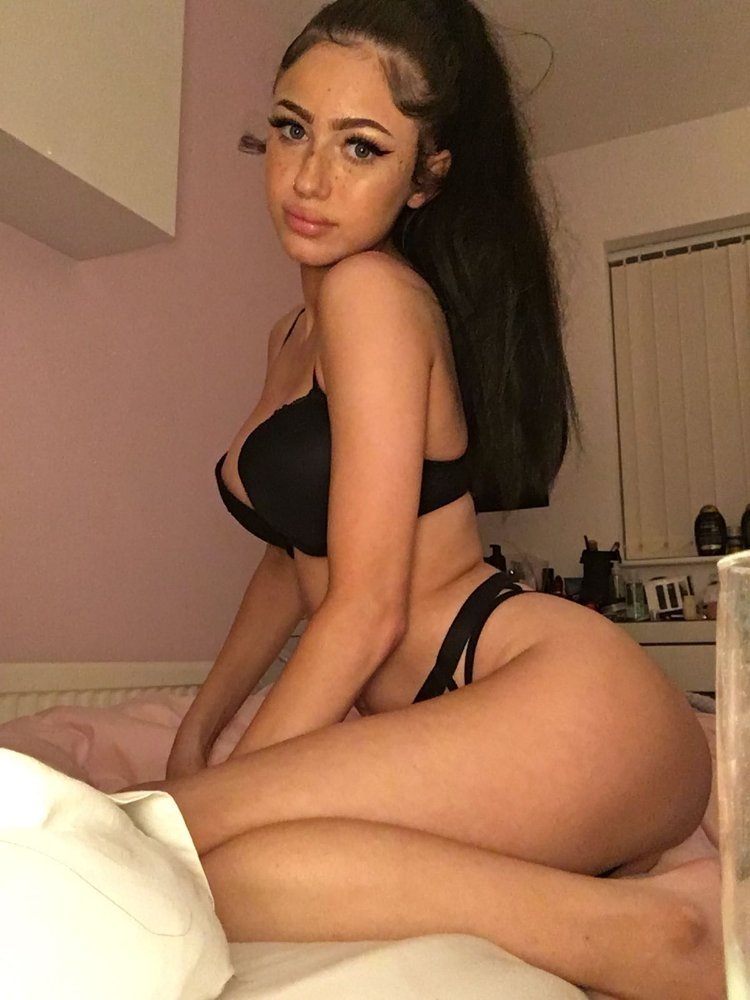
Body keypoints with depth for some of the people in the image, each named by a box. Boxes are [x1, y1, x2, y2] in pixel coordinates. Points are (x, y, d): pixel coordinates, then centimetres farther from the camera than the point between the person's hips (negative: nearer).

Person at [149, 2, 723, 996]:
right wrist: (197, 730, 22)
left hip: (561, 698, -10)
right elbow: (292, 556, 26)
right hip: (451, 730, 10)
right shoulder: (294, 337, 20)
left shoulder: (373, 291, -8)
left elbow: (368, 606, -13)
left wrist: (208, 803, -6)